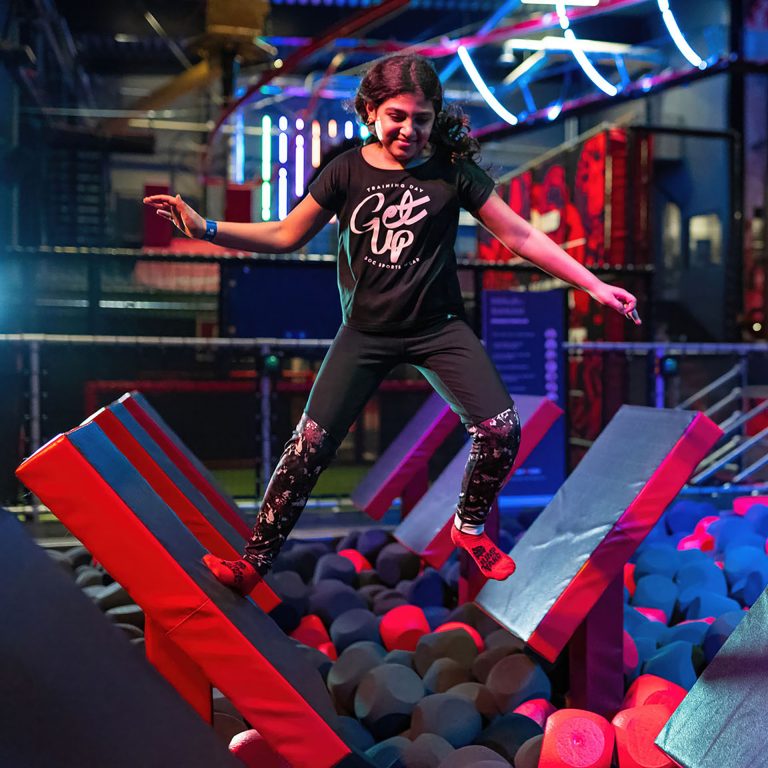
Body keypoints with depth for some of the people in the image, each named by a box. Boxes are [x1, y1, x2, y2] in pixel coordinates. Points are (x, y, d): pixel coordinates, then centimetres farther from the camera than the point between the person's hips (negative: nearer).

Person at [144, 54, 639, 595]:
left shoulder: (451, 170, -8)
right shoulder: (347, 172, -5)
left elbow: (520, 235, -5)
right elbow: (285, 236, 2)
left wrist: (594, 285, -7)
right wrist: (205, 229, -9)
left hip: (438, 327, 0)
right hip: (366, 332, 0)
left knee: (501, 430, -15)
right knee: (312, 442, -5)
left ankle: (471, 527, 14)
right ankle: (256, 559, 10)